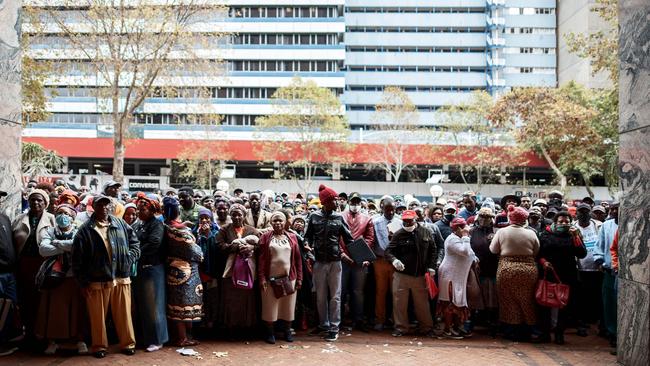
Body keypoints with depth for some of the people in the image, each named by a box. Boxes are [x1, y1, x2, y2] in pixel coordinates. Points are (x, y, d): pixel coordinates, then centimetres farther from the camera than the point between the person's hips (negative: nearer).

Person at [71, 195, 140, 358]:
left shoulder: (121, 224, 8)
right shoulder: (85, 230, -2)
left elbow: (134, 242, 16)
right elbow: (77, 259, -2)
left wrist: (130, 258, -2)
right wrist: (83, 282, -4)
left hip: (121, 278, 2)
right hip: (97, 281, -2)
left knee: (124, 314, 8)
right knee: (98, 316, 8)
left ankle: (127, 343, 22)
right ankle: (99, 346, 24)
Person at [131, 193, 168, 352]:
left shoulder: (156, 224, -7)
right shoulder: (136, 225, 15)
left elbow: (154, 243, -21)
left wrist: (137, 253, -15)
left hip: (151, 269, -7)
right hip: (137, 269, 7)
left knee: (151, 305, -1)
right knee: (138, 305, 12)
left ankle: (155, 339, 9)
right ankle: (140, 337, 25)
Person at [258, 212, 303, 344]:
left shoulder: (292, 237, 7)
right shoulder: (266, 237, 2)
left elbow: (298, 258, 6)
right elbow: (261, 259, -2)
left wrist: (299, 278, 1)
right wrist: (262, 277, -10)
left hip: (289, 277, 2)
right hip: (271, 278, -2)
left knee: (288, 306, 9)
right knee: (270, 306, 6)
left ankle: (287, 331, 24)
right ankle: (269, 332, 20)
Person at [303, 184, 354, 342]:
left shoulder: (339, 218, 2)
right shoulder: (314, 217, 1)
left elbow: (348, 239, 2)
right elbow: (308, 236, 7)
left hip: (335, 261, 0)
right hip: (319, 262, 0)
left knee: (335, 296, 2)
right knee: (321, 295, 12)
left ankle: (334, 328, 9)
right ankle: (323, 323, 27)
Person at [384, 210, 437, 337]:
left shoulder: (425, 232, 3)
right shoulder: (398, 234, -4)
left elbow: (433, 250, 11)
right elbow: (388, 251, -5)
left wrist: (431, 266, 3)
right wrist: (393, 260, -25)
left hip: (420, 275, 1)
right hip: (401, 274, -1)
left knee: (422, 303, 11)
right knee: (399, 302, 4)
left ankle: (426, 328, 26)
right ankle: (400, 327, 19)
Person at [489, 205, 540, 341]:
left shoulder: (501, 232, -4)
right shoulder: (531, 233, -2)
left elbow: (493, 250, 1)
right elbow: (536, 252, 5)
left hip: (507, 269, -1)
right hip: (528, 270, 1)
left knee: (509, 301, 9)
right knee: (526, 301, 12)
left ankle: (511, 330, 13)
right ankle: (525, 331, 19)